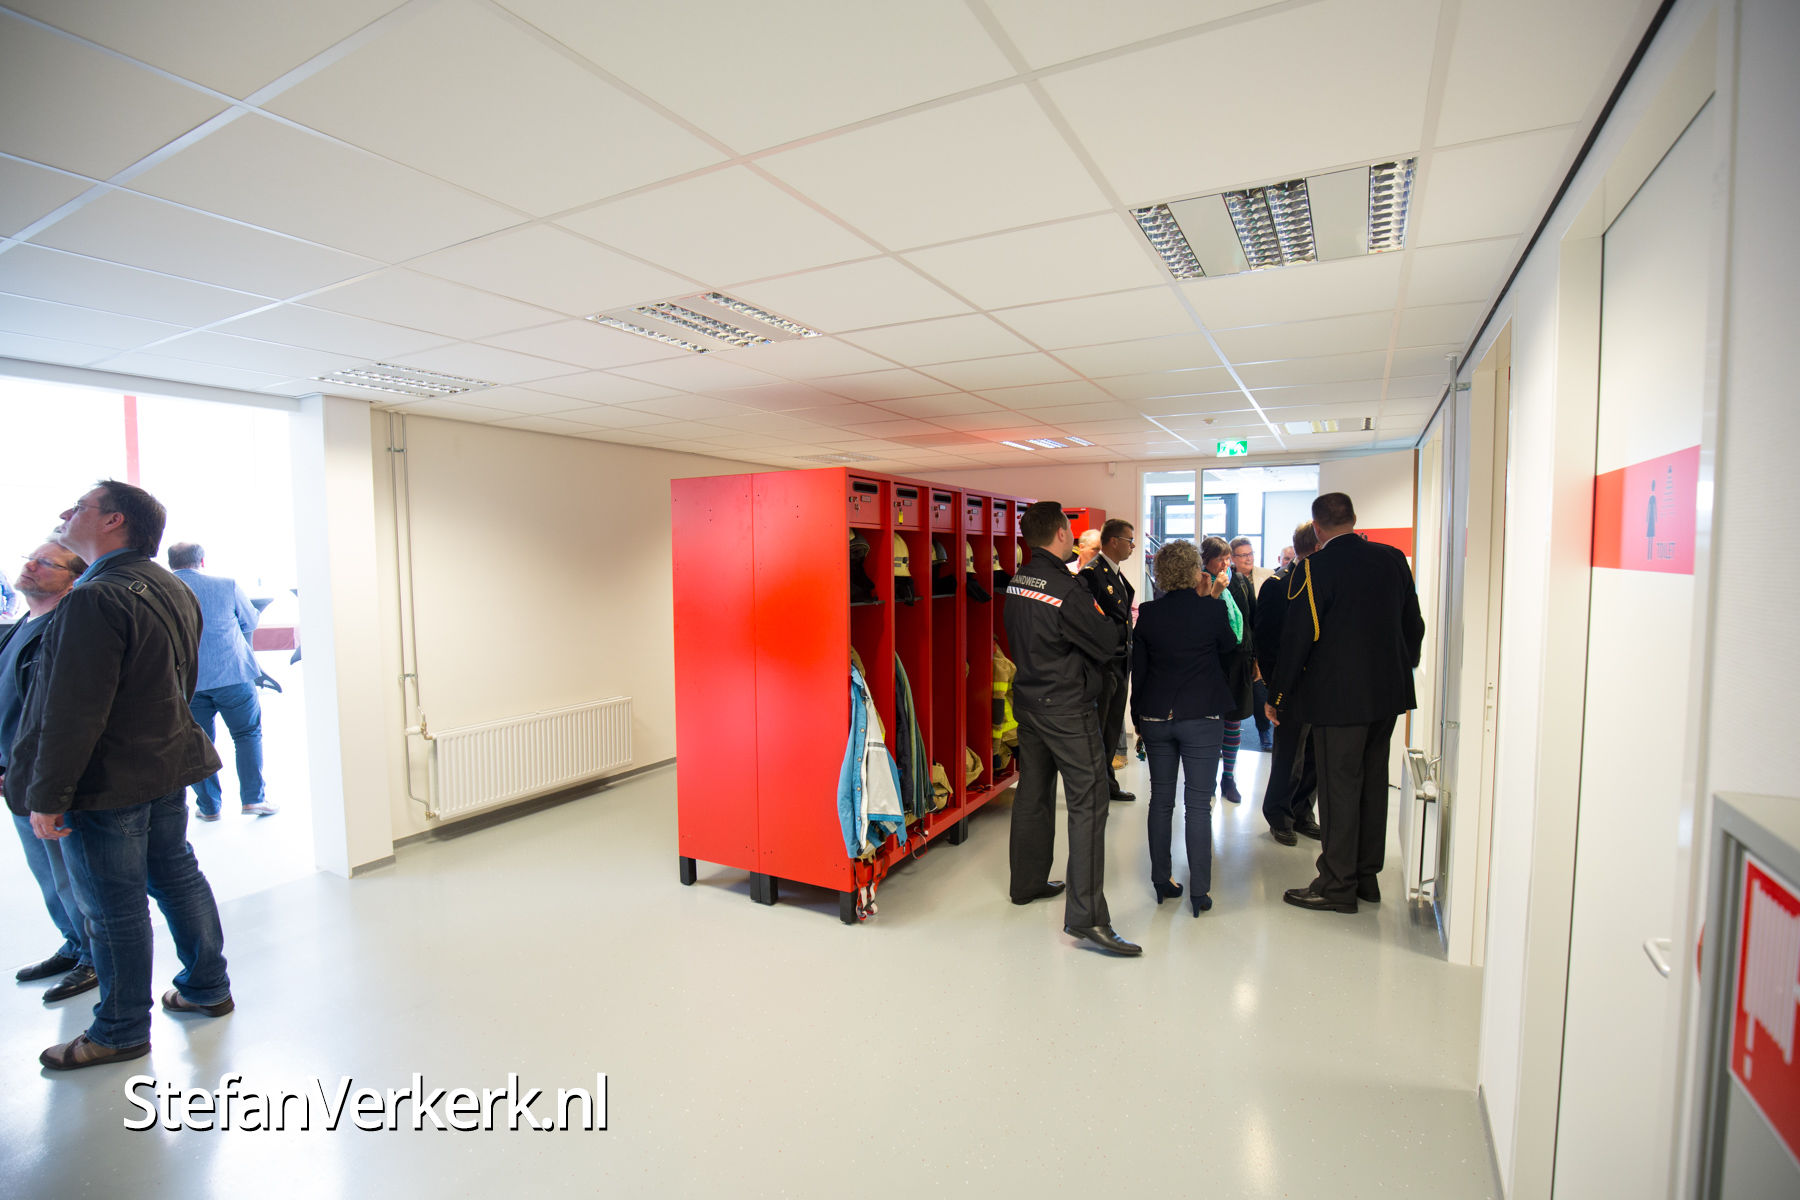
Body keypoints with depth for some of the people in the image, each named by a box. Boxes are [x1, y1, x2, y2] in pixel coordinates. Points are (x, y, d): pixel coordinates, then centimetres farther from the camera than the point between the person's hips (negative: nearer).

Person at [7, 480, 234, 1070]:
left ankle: (120, 1031, 20)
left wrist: (47, 796, -17)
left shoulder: (94, 601, -22)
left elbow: (72, 713, -23)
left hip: (107, 784, -9)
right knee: (177, 877, 19)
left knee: (115, 907, 5)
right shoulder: (174, 590, 8)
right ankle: (208, 987, 31)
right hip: (169, 768, 9)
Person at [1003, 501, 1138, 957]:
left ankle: (1028, 882, 32)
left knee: (1032, 795, 18)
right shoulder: (1065, 589, -20)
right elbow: (1107, 644, -14)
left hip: (1028, 702, 9)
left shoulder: (1017, 582, 4)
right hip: (1067, 709, -8)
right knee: (1087, 802, -4)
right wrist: (1103, 617, 6)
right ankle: (1085, 915, -3)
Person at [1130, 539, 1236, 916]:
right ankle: (1199, 892, 10)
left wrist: (1138, 717, 13)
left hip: (1156, 716, 3)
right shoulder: (1213, 609, -8)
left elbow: (1138, 669, 4)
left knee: (1161, 801, 13)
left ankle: (1162, 882, 21)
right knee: (1198, 804, 4)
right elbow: (1229, 652, 9)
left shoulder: (1148, 613, -1)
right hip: (1202, 716, -2)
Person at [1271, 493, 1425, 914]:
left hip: (1338, 696, -7)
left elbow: (1298, 636, -15)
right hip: (1389, 692, 7)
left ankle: (1337, 884, 11)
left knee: (1339, 787, 1)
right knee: (1372, 782, 16)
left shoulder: (1316, 567, -14)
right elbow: (1414, 625, 12)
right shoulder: (1393, 559, 5)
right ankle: (1366, 875, 28)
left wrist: (1277, 695, -6)